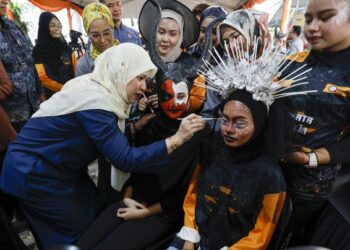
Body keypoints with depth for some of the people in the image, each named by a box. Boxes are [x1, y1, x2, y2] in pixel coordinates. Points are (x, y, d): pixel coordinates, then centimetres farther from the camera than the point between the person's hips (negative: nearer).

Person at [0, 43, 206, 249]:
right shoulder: (95, 100, -30)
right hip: (33, 173, -8)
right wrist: (177, 139, -33)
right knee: (82, 230, 4)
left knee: (97, 212, 13)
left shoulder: (97, 90, -1)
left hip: (55, 167, 8)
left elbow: (117, 137, 7)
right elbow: (126, 160, -32)